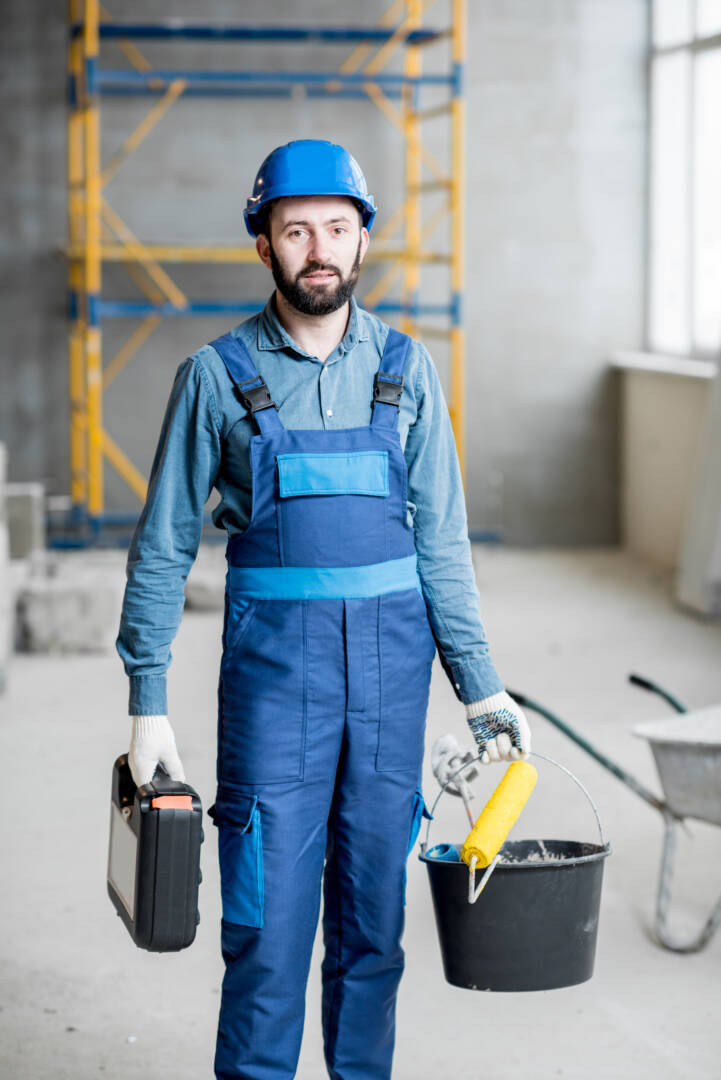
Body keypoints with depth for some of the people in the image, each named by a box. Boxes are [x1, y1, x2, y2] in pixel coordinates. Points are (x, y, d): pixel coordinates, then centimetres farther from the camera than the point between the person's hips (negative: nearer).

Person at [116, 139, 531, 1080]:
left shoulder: (407, 371, 6)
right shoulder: (217, 375, -1)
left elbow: (440, 539, 8)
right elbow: (164, 545, 2)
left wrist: (480, 685, 4)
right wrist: (147, 702, -3)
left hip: (393, 655, 2)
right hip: (272, 659, -2)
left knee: (373, 909, 9)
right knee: (269, 915, -4)